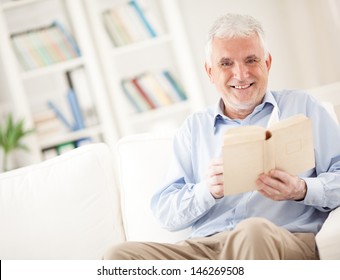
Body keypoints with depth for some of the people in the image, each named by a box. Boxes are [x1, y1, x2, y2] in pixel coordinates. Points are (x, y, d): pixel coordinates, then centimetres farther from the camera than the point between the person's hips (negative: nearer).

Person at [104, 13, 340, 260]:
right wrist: (208, 191, -7)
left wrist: (302, 190, -10)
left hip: (285, 244, -3)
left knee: (254, 232, -40)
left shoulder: (301, 106, 18)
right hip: (205, 247, 4)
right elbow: (165, 212, 14)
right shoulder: (194, 127, 23)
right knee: (120, 256, -23)